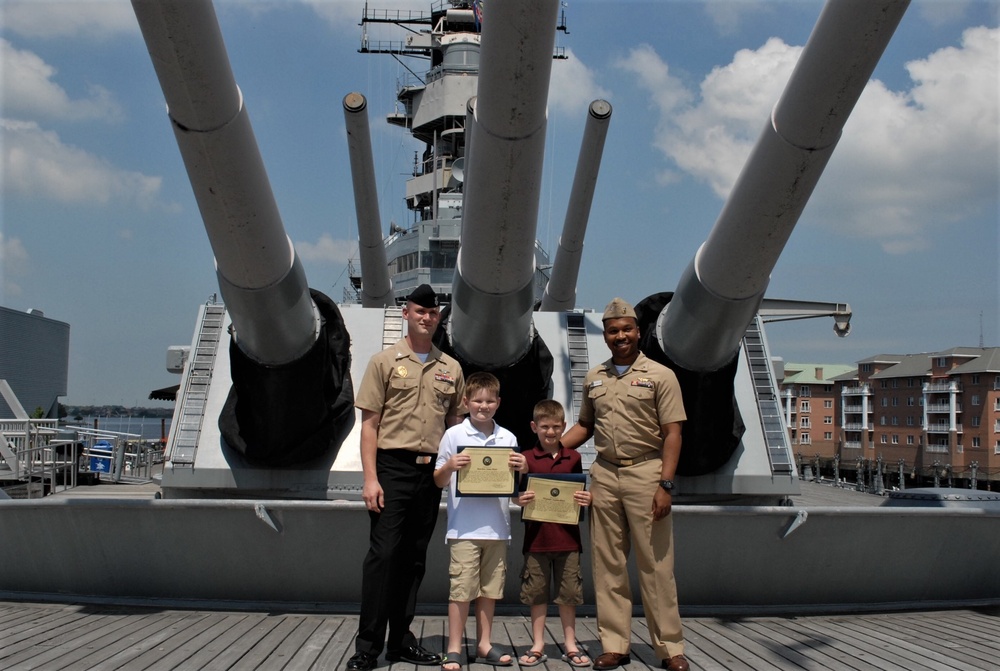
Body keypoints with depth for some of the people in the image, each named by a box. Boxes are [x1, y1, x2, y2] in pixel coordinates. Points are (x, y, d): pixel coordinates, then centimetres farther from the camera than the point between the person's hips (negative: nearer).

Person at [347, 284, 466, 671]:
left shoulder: (451, 369, 12)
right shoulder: (385, 361, 2)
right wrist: (370, 478, -9)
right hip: (392, 467, -4)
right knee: (383, 554, -7)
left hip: (432, 472, 4)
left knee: (414, 558, 9)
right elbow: (369, 424, -1)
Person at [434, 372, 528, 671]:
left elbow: (514, 485, 13)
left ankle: (483, 645, 23)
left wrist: (522, 470, -8)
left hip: (497, 527, 4)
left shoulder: (508, 438, 9)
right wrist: (449, 466, -18)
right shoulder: (454, 435, 0)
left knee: (490, 588, 11)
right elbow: (439, 481, 3)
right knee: (461, 588, -2)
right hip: (464, 527, -3)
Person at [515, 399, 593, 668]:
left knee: (568, 593, 8)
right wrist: (520, 500, -19)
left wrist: (586, 499, -8)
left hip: (567, 537, 1)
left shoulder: (573, 458, 6)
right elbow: (516, 495, 3)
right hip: (537, 537, -1)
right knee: (537, 593, 7)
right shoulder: (526, 458, 1)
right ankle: (537, 646, 17)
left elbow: (580, 493, 13)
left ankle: (570, 646, 20)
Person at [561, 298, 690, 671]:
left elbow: (672, 434, -4)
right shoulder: (594, 378, 13)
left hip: (645, 472, -4)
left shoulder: (659, 375, 0)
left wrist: (665, 485, -12)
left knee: (655, 564, -1)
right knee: (608, 565, 7)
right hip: (604, 475, 4)